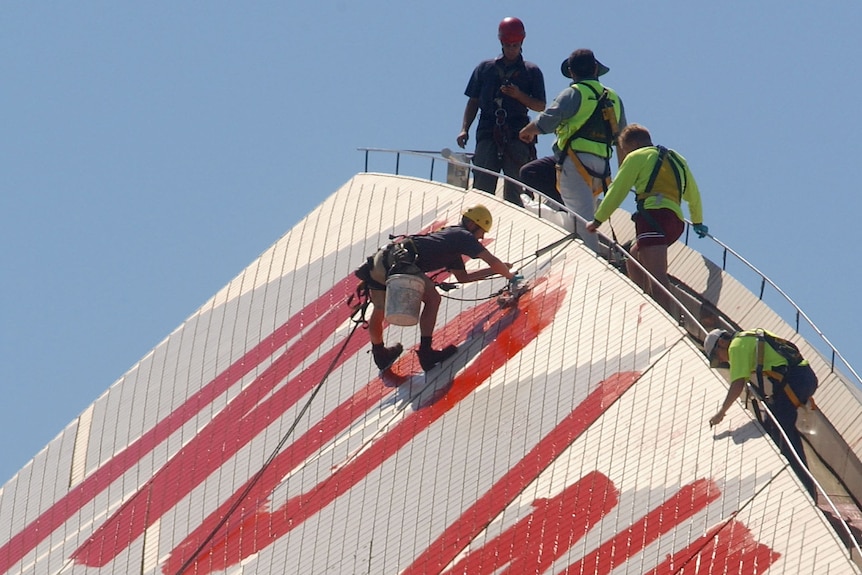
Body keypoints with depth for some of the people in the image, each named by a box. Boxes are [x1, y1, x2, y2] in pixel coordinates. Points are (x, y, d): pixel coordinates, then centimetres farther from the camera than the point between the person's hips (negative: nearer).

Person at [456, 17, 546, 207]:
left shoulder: (532, 72, 13)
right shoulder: (485, 68, 17)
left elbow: (541, 106, 8)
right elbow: (473, 101, 17)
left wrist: (519, 95, -9)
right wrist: (465, 129, 5)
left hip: (517, 136, -1)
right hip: (488, 134, 1)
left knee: (513, 193, -6)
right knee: (481, 189, -9)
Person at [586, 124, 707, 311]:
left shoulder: (637, 157, 11)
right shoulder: (676, 159, 30)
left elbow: (616, 192, 10)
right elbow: (693, 195, 40)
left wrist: (598, 220, 18)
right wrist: (698, 222, 55)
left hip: (654, 213, -7)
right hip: (677, 220, 7)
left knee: (656, 274, -21)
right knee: (633, 259, 24)